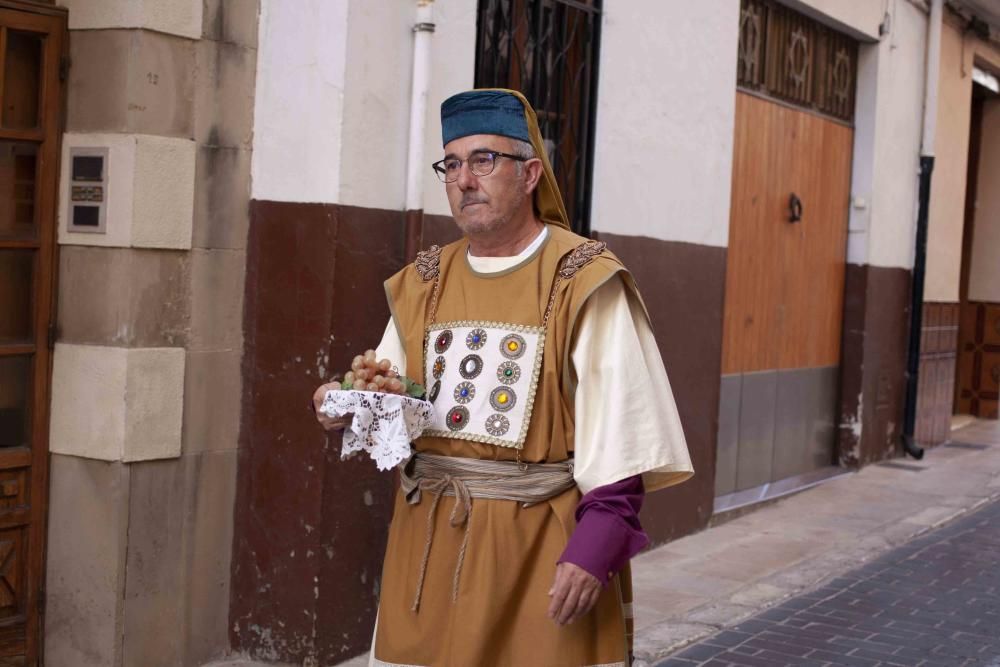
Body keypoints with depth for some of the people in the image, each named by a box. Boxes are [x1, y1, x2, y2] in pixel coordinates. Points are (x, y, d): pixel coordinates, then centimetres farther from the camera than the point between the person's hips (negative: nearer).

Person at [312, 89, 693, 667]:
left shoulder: (584, 282, -9)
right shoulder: (422, 285, 9)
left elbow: (618, 431, -14)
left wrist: (597, 545, -20)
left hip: (542, 545, -5)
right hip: (430, 542, 5)